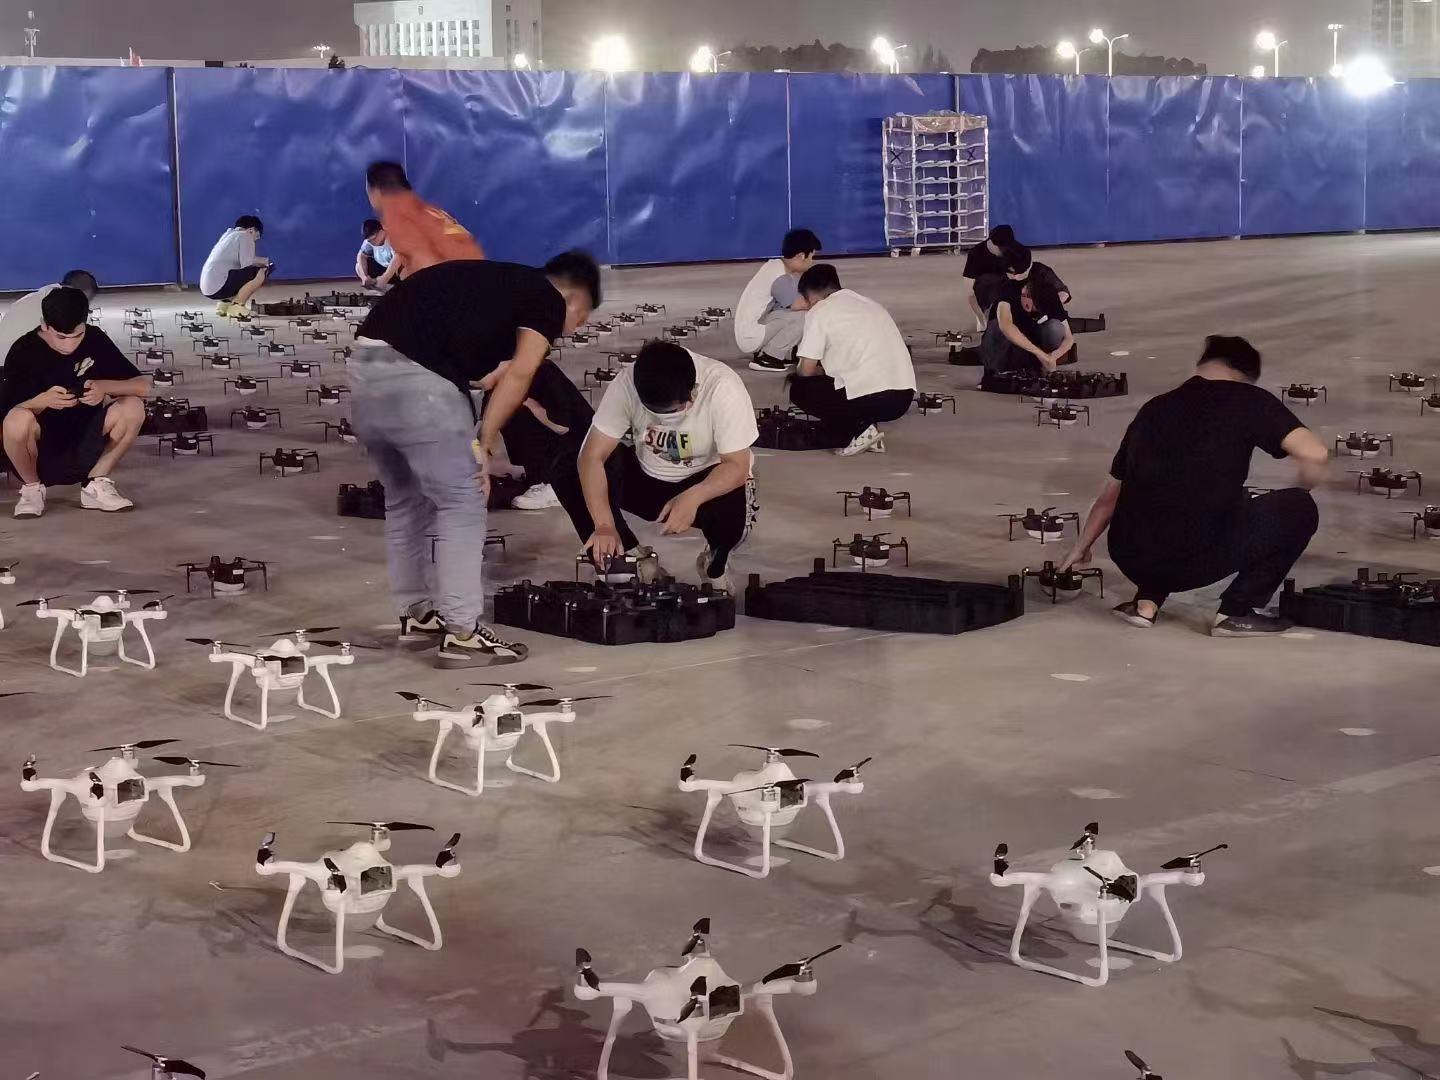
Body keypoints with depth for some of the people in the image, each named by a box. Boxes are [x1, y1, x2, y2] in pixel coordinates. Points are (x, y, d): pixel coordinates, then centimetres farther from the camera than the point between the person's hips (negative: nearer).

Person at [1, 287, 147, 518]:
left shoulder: (95, 339, -4)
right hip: (40, 449, -3)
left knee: (133, 407, -21)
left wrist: (104, 387, -27)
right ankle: (32, 488, -6)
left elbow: (143, 385, -7)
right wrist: (42, 400, -35)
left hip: (83, 441, 3)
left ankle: (96, 486, -2)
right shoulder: (24, 351, -14)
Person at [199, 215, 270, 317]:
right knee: (260, 274, -15)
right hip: (218, 286, -10)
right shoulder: (245, 236, -5)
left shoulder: (229, 233, 20)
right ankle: (236, 306, -9)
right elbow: (247, 265, -12)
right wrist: (262, 264, 6)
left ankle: (225, 303, 11)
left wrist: (264, 261, 19)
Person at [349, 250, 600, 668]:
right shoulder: (547, 299, 8)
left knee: (405, 501, 22)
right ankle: (462, 633, 5)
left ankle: (416, 612, 34)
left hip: (364, 369, 8)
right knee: (463, 503, 4)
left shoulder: (492, 281, 31)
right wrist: (482, 446, -3)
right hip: (416, 379, -8)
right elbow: (518, 375, -7)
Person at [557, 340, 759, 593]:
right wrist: (604, 525, -38)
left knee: (733, 512, -38)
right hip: (647, 478, 3)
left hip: (707, 483, -3)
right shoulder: (626, 384, -23)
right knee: (567, 470, -22)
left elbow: (737, 466, -26)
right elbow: (592, 457, -25)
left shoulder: (722, 387, -29)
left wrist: (693, 497, -45)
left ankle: (714, 564, 0)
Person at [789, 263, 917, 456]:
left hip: (869, 397, -7)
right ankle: (866, 426, 11)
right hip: (904, 395, 7)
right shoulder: (869, 303, 25)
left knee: (799, 389, 16)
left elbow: (807, 370, 2)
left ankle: (858, 431, -1)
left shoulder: (819, 312, 4)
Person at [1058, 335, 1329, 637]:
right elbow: (1315, 454, -10)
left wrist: (1080, 549, 40)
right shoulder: (1248, 400, 3)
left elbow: (1110, 495, 26)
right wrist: (1301, 491, 13)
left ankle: (1146, 602, 20)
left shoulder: (1154, 408, 18)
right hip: (1196, 560, -6)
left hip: (1130, 559, 6)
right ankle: (1237, 613, 8)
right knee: (1298, 509, 13)